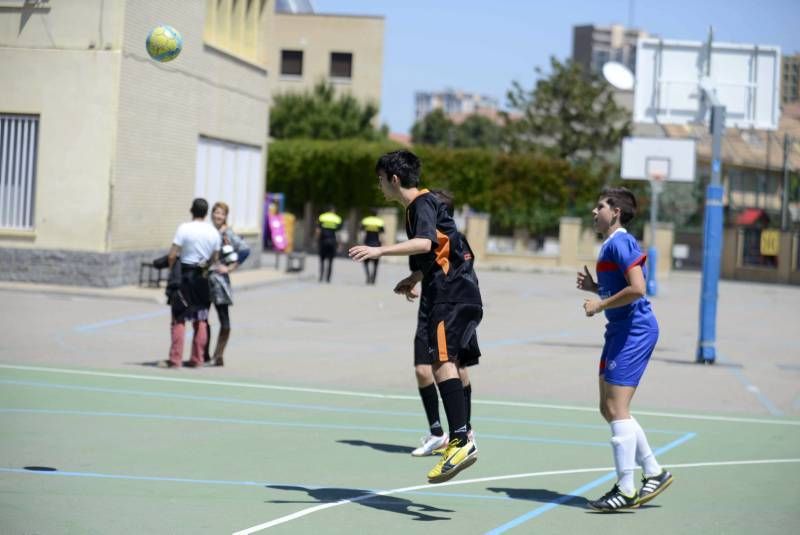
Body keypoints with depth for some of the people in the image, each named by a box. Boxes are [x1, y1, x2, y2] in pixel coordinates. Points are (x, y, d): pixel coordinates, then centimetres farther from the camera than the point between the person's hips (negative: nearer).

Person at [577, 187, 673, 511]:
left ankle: (626, 490, -7)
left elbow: (637, 289, -24)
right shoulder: (611, 244, 16)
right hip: (621, 331, 11)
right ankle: (654, 472, 21)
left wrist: (600, 305, -16)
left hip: (634, 331, -11)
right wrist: (594, 287, 12)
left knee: (617, 409, -10)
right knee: (609, 409, 13)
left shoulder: (620, 243, -15)